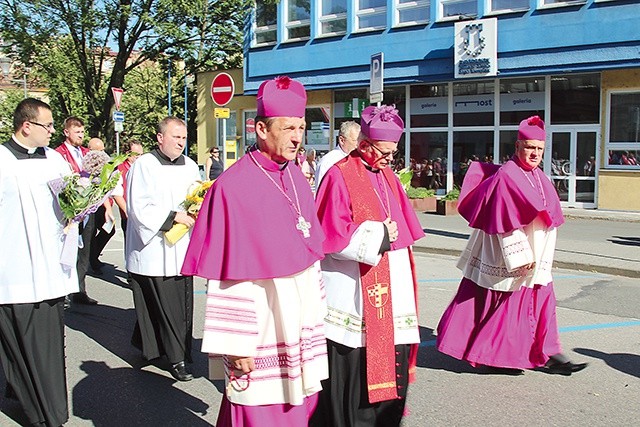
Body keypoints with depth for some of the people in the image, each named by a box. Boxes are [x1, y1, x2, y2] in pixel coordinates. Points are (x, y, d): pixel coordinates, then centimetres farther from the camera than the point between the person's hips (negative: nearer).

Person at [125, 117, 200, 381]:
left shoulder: (190, 166, 12)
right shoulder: (144, 166, -7)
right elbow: (139, 208, -12)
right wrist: (173, 216, -16)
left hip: (182, 248, 6)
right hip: (154, 249, -6)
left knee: (183, 304, 8)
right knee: (166, 307, -4)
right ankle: (176, 358, 6)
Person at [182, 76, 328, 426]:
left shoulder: (297, 179, 5)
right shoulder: (232, 187, -17)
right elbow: (227, 275, -16)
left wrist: (316, 315, 15)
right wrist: (236, 345, -15)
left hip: (300, 328, 7)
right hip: (261, 334, -7)